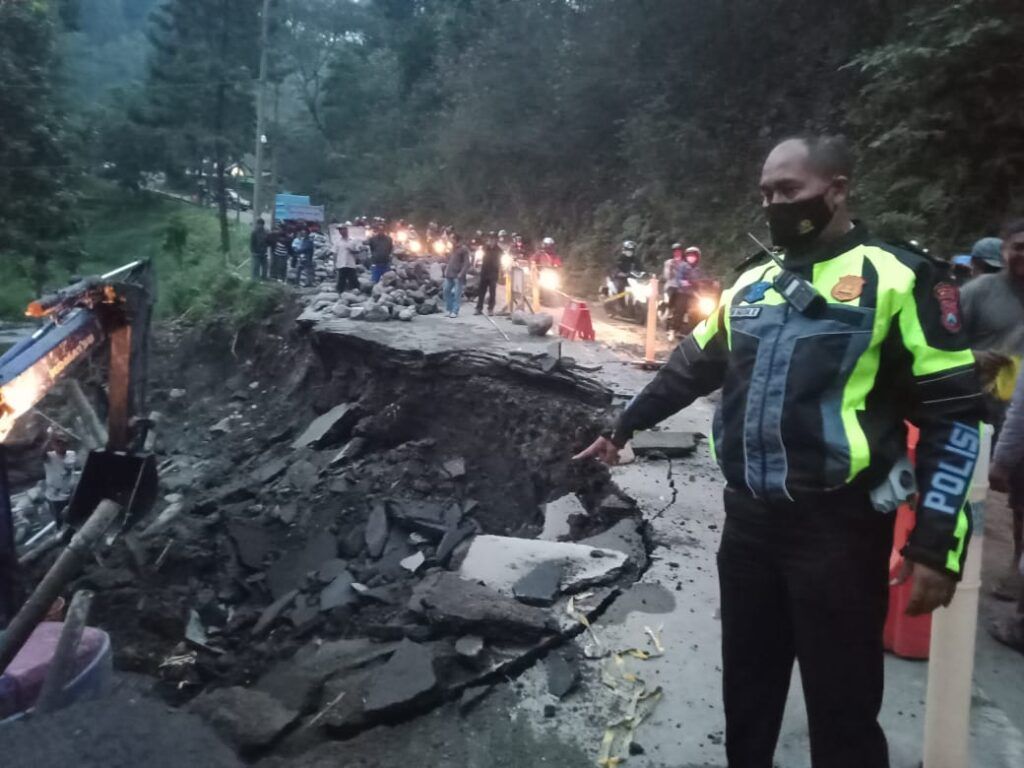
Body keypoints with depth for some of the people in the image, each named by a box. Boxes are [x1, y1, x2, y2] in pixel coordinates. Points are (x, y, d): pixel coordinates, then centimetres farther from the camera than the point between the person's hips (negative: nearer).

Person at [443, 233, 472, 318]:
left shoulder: (464, 249, -8)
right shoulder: (453, 248, 16)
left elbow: (467, 262, -13)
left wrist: (461, 273, -20)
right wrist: (446, 270, 11)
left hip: (458, 275, -8)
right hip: (449, 274, 8)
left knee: (457, 294, -5)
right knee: (446, 291, 7)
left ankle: (455, 312, -2)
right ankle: (449, 310, 16)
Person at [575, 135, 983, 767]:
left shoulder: (900, 279, -8)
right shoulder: (752, 283, 11)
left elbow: (953, 413, -9)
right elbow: (690, 368, 22)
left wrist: (938, 544, -13)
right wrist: (622, 430, 27)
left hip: (839, 525, -6)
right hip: (749, 518, 6)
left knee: (842, 705, 6)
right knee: (747, 684, 20)